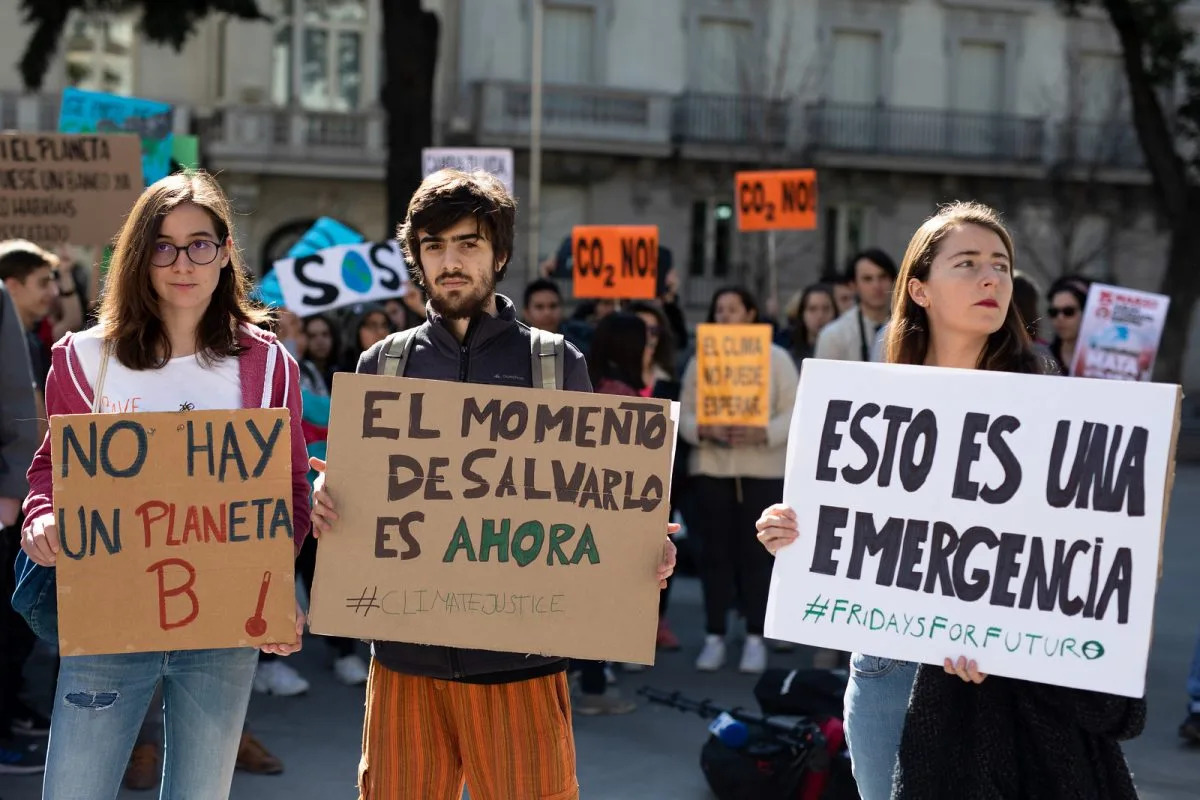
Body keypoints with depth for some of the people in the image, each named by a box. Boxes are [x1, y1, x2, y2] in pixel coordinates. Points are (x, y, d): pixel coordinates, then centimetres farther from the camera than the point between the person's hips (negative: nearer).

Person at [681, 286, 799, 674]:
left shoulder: (776, 358, 3)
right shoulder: (700, 360, 8)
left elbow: (794, 413, -4)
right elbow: (683, 415, 3)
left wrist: (763, 433, -21)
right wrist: (705, 430, -17)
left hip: (763, 469, -2)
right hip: (710, 467, 2)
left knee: (755, 552, 0)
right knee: (715, 551, 3)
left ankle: (755, 639, 7)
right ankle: (714, 637, 10)